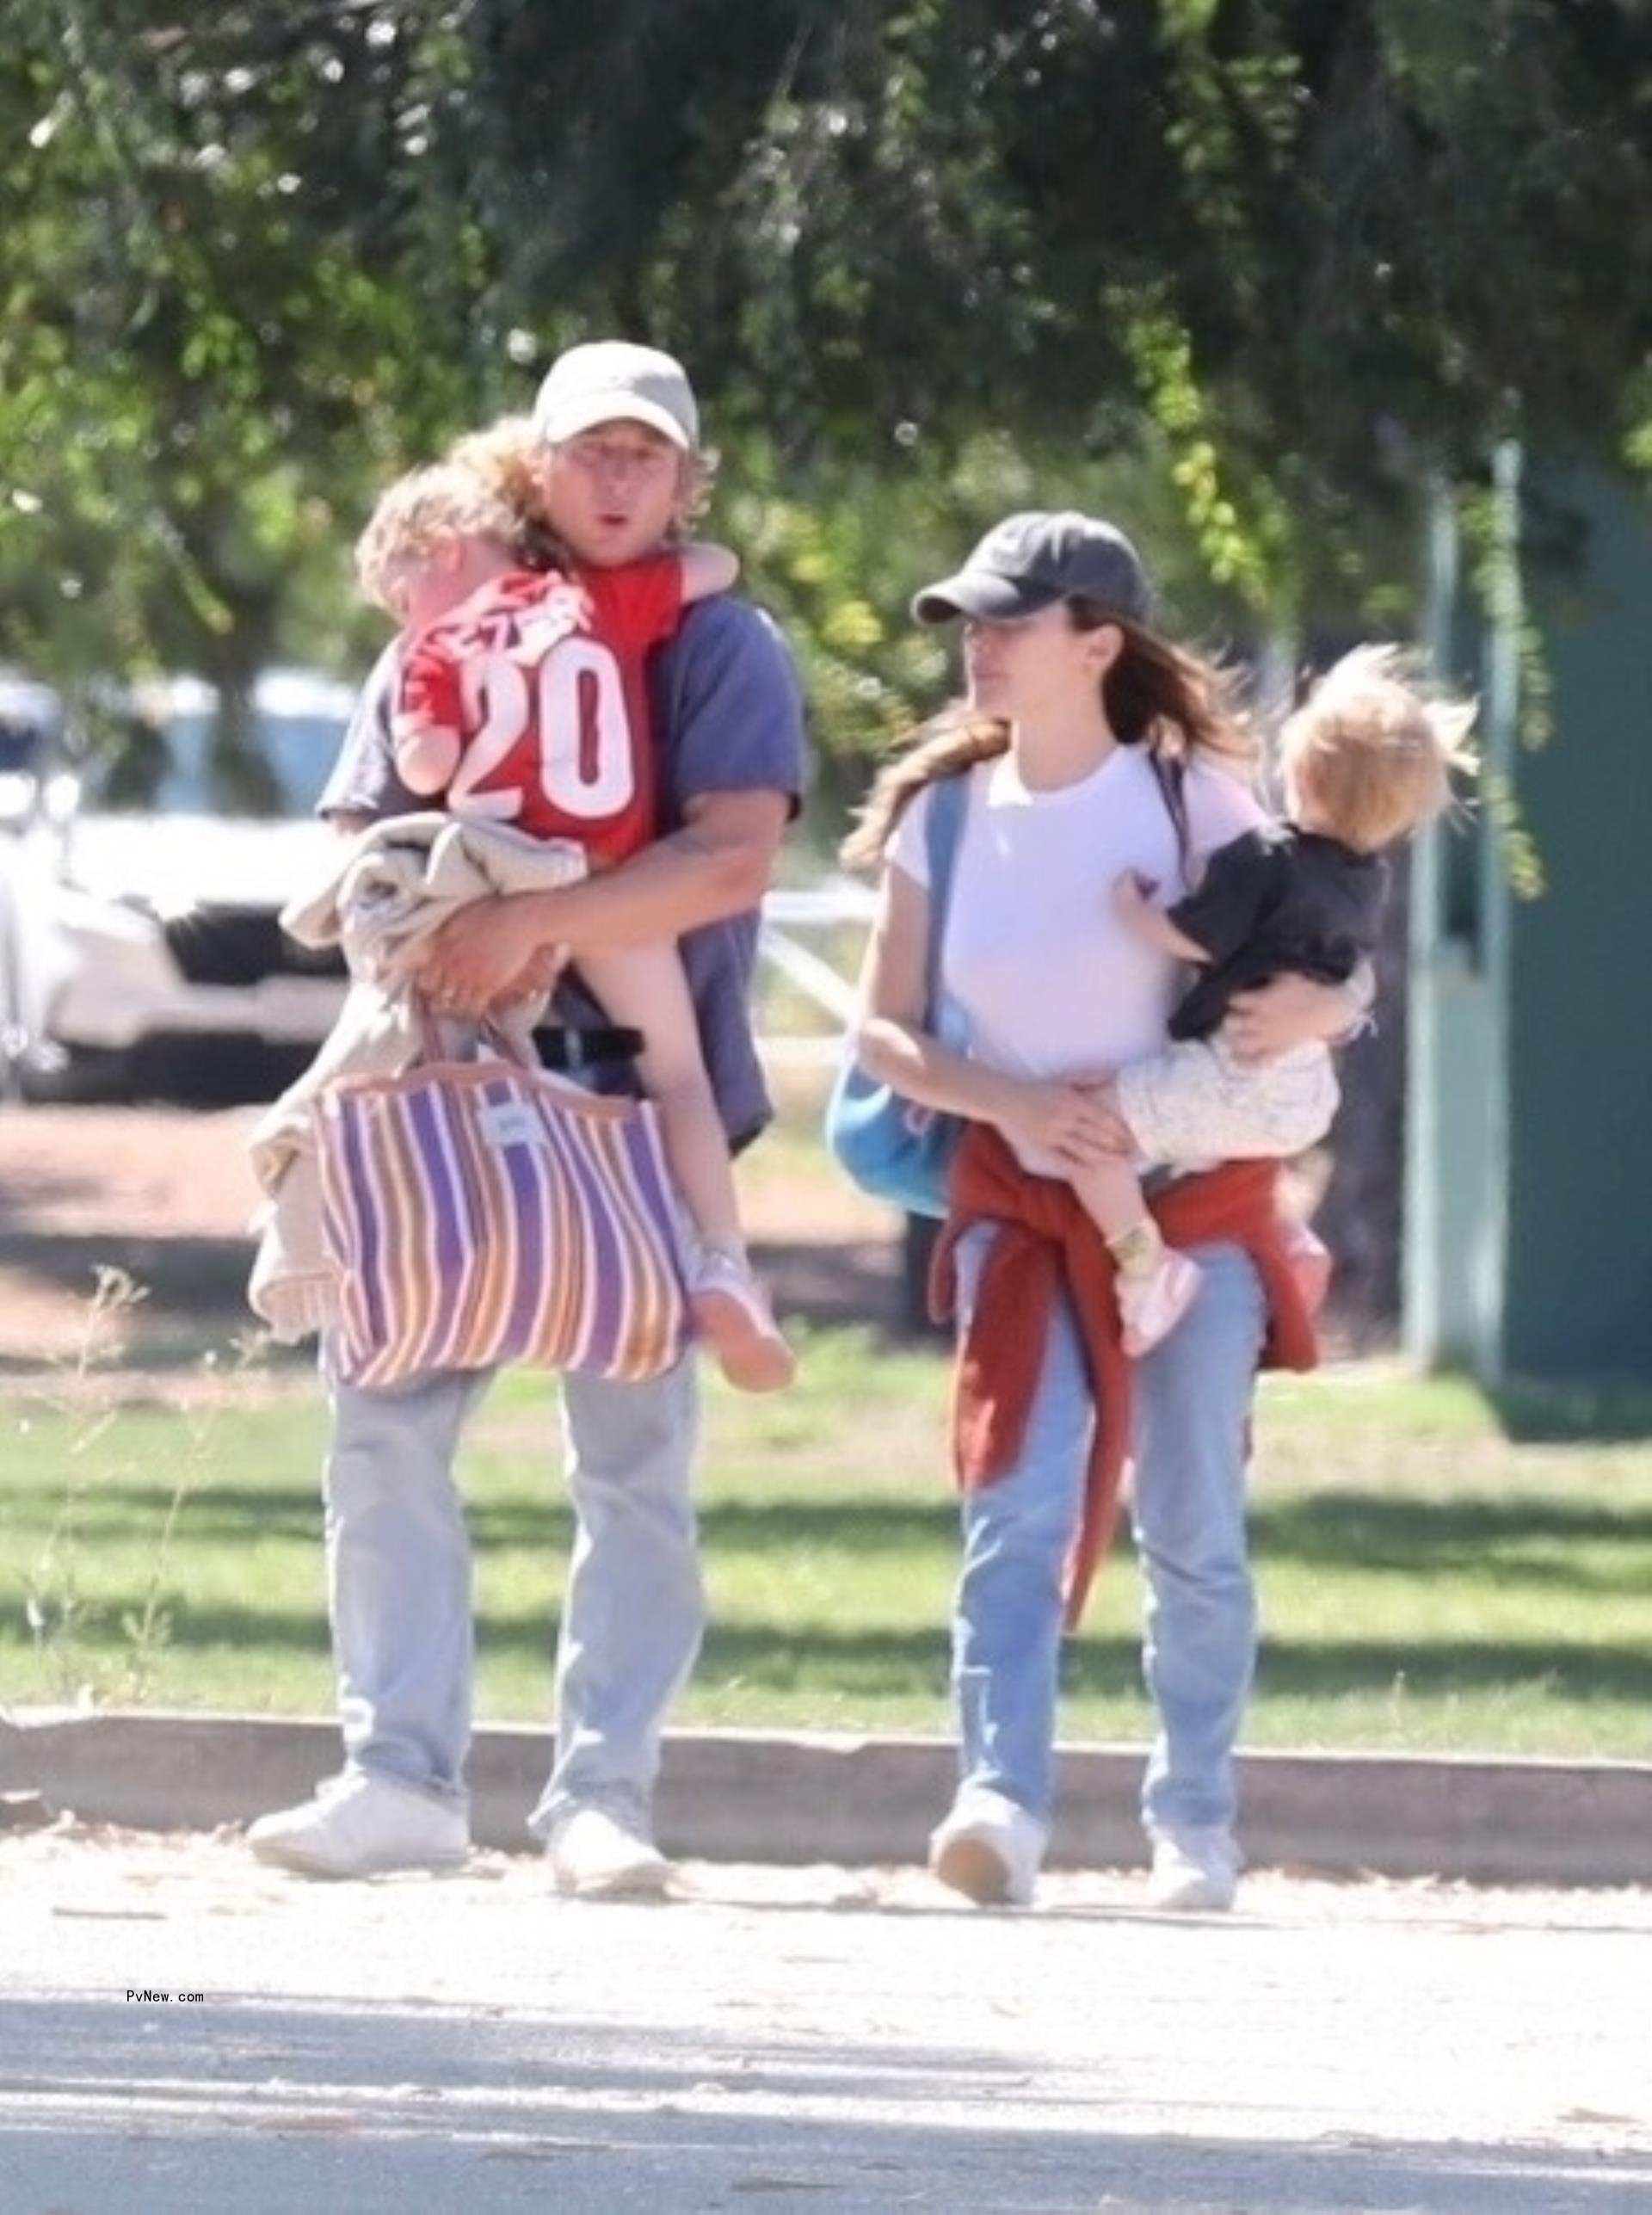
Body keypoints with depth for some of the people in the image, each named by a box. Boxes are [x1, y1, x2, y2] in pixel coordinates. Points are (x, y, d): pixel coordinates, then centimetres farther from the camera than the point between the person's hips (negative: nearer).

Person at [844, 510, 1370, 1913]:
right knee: (1018, 1507, -15)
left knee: (1192, 1526, 5)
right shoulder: (943, 815, 0)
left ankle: (1195, 1823, 17)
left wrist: (1312, 1008, -28)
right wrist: (1010, 1104, -15)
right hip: (1020, 1202, 1)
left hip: (1193, 1201, -1)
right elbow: (884, 1030, 2)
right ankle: (1003, 1800, -26)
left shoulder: (1192, 799, -7)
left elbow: (1338, 967, -5)